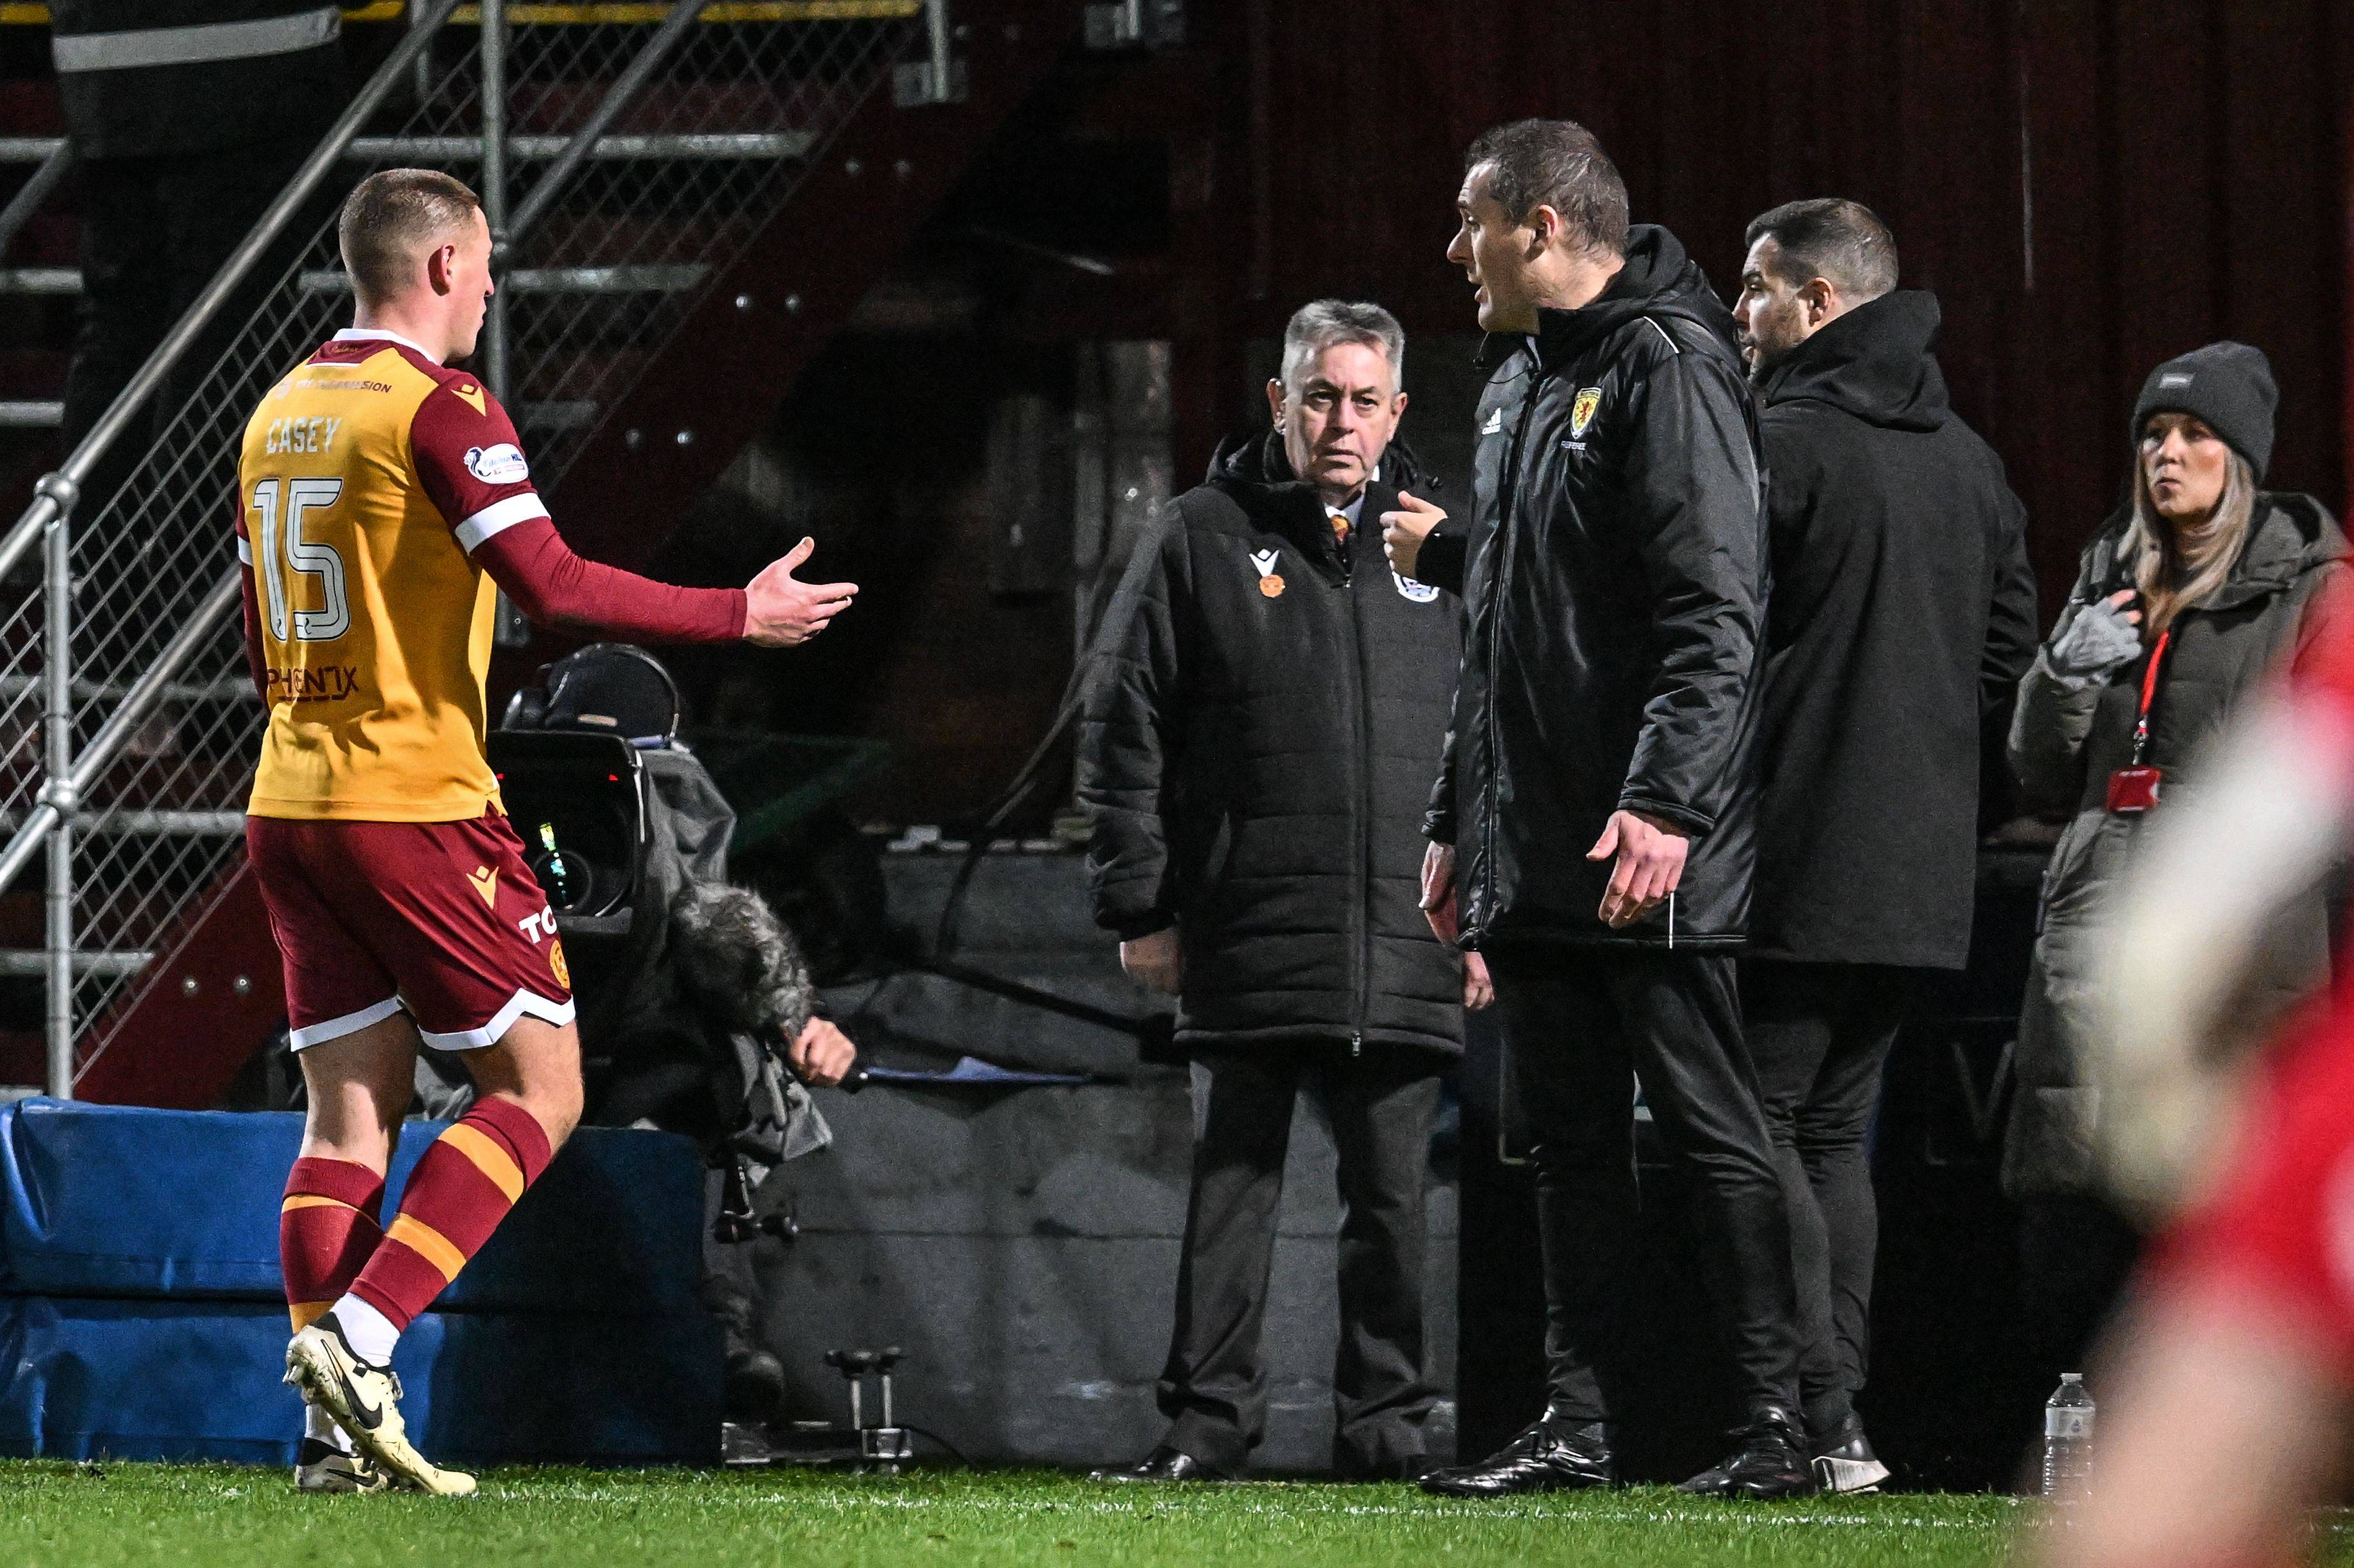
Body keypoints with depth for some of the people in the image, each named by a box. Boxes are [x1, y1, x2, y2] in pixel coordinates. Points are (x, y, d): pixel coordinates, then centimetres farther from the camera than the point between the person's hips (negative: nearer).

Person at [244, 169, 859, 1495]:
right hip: (418, 804, -8)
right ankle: (361, 1336, -14)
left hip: (289, 801, 8)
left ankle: (335, 1430, -2)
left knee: (351, 1110, 7)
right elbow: (554, 587, -19)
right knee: (540, 1088, 0)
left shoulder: (282, 413, 14)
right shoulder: (437, 408, -11)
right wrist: (742, 615, -11)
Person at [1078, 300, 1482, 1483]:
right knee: (1230, 1187, 1)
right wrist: (1139, 907, -1)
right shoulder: (1201, 540, 4)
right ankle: (1208, 1420, 6)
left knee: (1391, 1196, 4)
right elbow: (1124, 739, 4)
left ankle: (1386, 1420, 12)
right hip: (1245, 936, -2)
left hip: (1402, 945, 2)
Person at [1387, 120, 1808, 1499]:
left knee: (1711, 1127, -6)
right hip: (1531, 854, 9)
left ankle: (1780, 1422, -3)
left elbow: (1716, 614, -18)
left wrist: (1664, 800, -27)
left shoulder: (1669, 369, -10)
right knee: (1572, 1142, 9)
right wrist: (1456, 819, 22)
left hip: (1652, 858, -9)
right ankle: (1579, 1425, 11)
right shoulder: (1519, 384, 19)